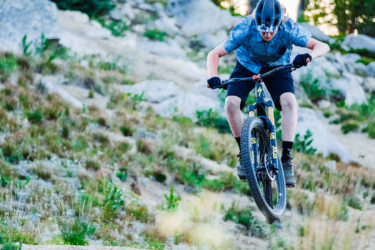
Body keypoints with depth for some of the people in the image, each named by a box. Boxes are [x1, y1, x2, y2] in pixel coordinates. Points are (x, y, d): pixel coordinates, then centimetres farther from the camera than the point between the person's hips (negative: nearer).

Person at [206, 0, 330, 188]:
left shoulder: (289, 29, -32)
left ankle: (286, 158, -21)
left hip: (277, 67, 0)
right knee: (231, 103, -23)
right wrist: (212, 77, -45)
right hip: (247, 66, 0)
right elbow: (214, 54, -26)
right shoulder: (245, 29, -33)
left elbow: (322, 46, -34)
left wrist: (309, 56, -56)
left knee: (289, 101, -27)